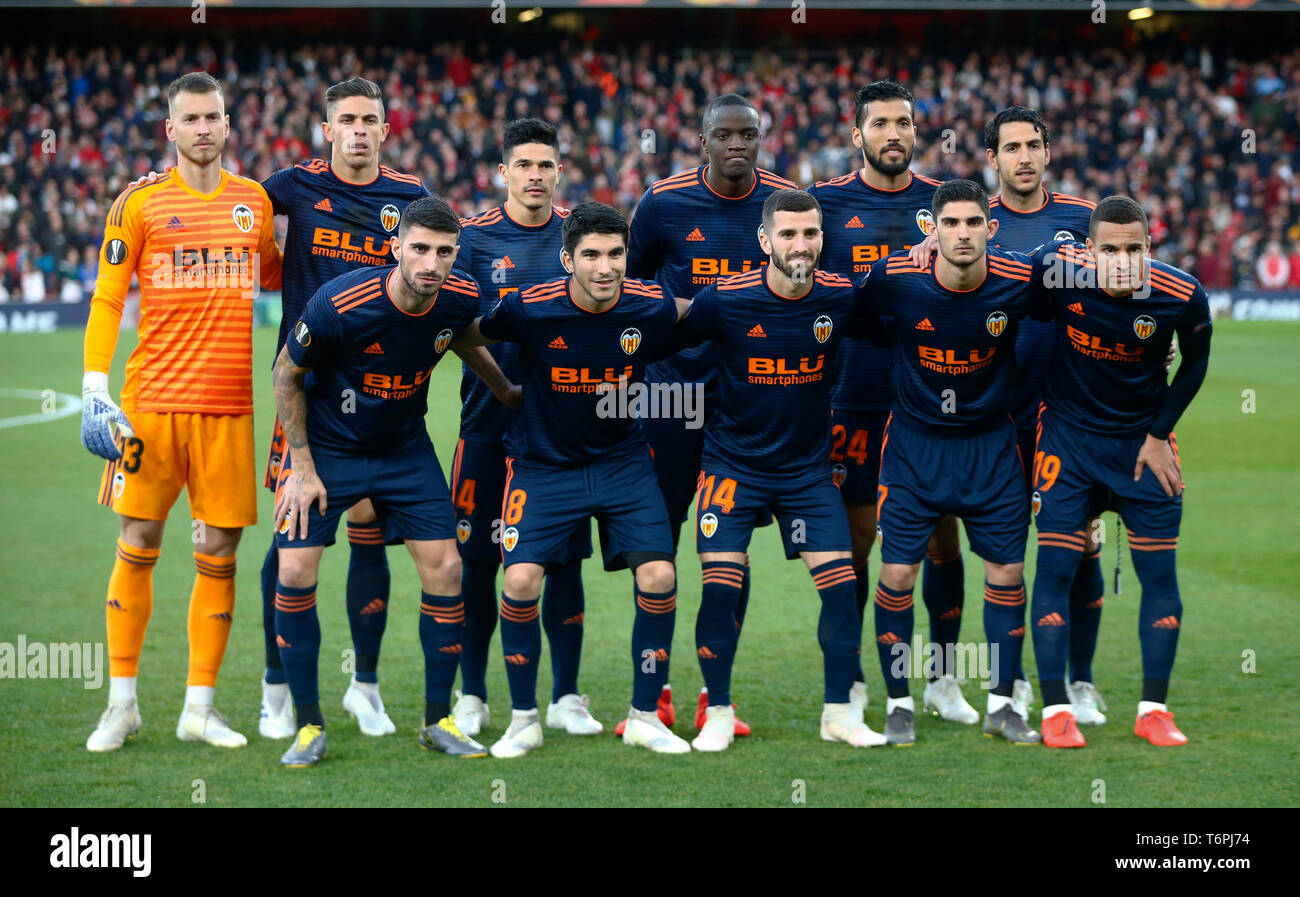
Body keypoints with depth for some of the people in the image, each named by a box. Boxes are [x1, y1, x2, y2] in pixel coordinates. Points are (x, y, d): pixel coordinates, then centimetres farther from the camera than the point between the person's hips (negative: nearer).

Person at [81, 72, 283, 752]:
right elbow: (106, 298, 1)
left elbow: (272, 275, 28)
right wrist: (95, 382, -8)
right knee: (137, 546, 0)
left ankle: (200, 706, 10)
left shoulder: (255, 200, 12)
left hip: (230, 403, 3)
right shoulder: (139, 202, 2)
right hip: (153, 400, -2)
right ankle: (122, 702, 10)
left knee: (218, 553, 2)